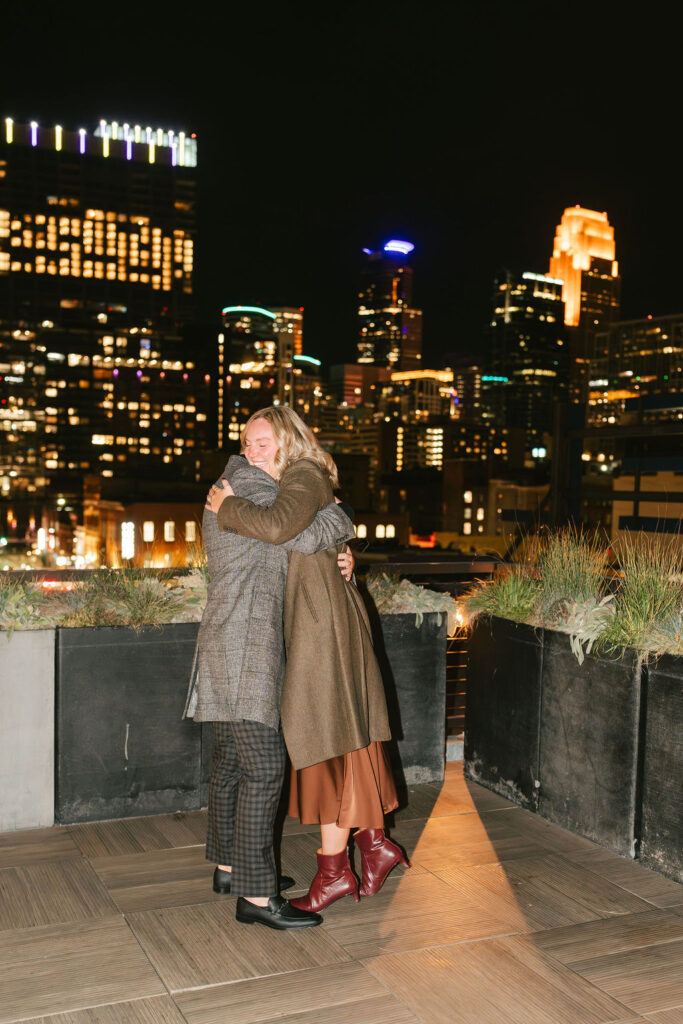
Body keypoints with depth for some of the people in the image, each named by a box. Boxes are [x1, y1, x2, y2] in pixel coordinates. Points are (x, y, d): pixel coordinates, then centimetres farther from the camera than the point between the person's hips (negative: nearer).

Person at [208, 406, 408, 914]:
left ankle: (334, 869, 7)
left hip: (320, 621, -10)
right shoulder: (301, 480, 18)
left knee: (326, 740, -3)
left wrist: (229, 507, -18)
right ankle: (375, 840, 22)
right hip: (320, 619, 10)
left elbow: (277, 527, -32)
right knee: (345, 736, 13)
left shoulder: (303, 477, -12)